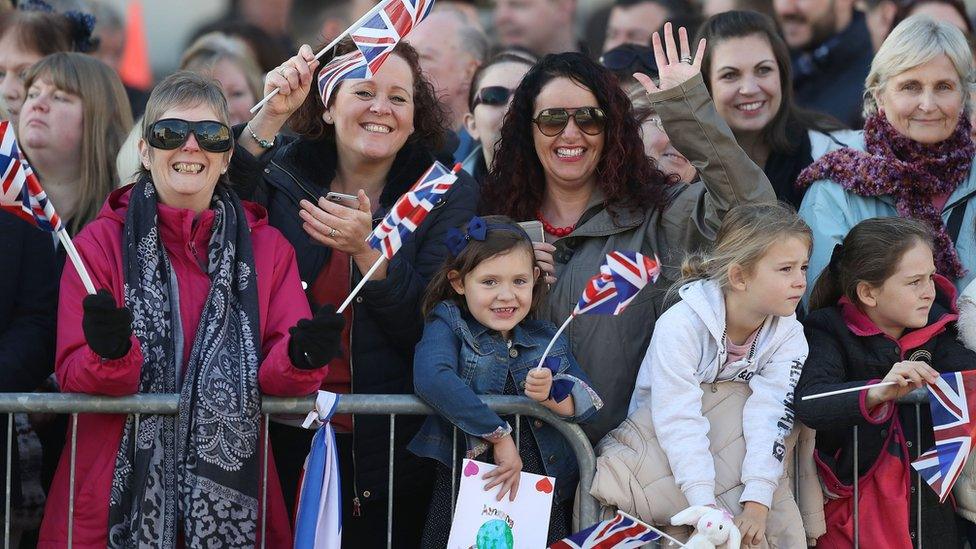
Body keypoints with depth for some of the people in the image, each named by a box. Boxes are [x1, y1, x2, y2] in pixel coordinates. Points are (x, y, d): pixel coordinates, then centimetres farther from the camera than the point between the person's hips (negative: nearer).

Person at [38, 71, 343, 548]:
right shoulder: (101, 243, 1)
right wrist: (109, 353, -28)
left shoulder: (268, 248, 8)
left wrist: (300, 358, -22)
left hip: (233, 489, 2)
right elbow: (73, 376, -6)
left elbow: (279, 379, 0)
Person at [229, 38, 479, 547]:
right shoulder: (289, 170, 3)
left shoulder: (448, 194, -1)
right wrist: (270, 116, -24)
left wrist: (366, 251, -25)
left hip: (392, 446, -1)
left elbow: (432, 328, -10)